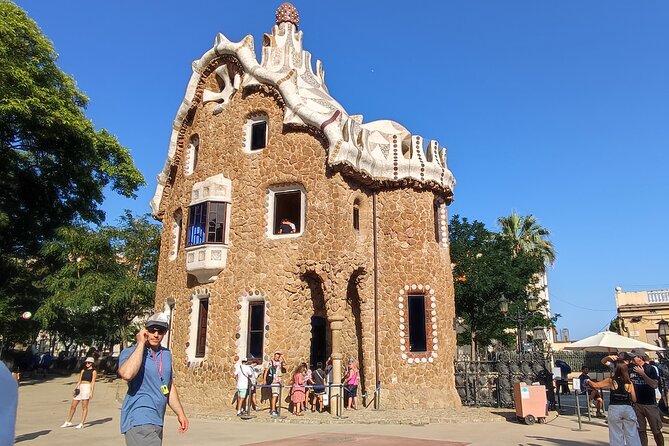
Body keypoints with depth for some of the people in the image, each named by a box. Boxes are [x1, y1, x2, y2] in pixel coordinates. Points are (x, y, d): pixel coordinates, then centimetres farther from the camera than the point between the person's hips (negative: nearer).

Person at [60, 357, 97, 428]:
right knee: (73, 406, 10)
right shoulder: (83, 370, 18)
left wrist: (91, 392, -14)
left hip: (87, 388, -6)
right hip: (80, 388, 6)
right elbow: (79, 381, 16)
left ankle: (81, 424, -3)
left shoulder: (93, 371, 2)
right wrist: (75, 389, 3)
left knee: (84, 407, -7)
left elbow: (93, 382, -6)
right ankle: (68, 422, 24)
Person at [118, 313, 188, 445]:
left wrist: (180, 413, 18)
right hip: (139, 421, -7)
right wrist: (141, 343, -20)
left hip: (157, 422, 7)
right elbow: (127, 374, -30)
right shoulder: (130, 352, -7)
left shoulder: (166, 354, 12)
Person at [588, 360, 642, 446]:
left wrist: (588, 381, 17)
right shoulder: (629, 382, 0)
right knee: (631, 435, 8)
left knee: (616, 435, 8)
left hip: (614, 408, -1)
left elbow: (595, 385, -2)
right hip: (627, 408, 2)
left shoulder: (610, 380, -5)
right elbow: (634, 399, 2)